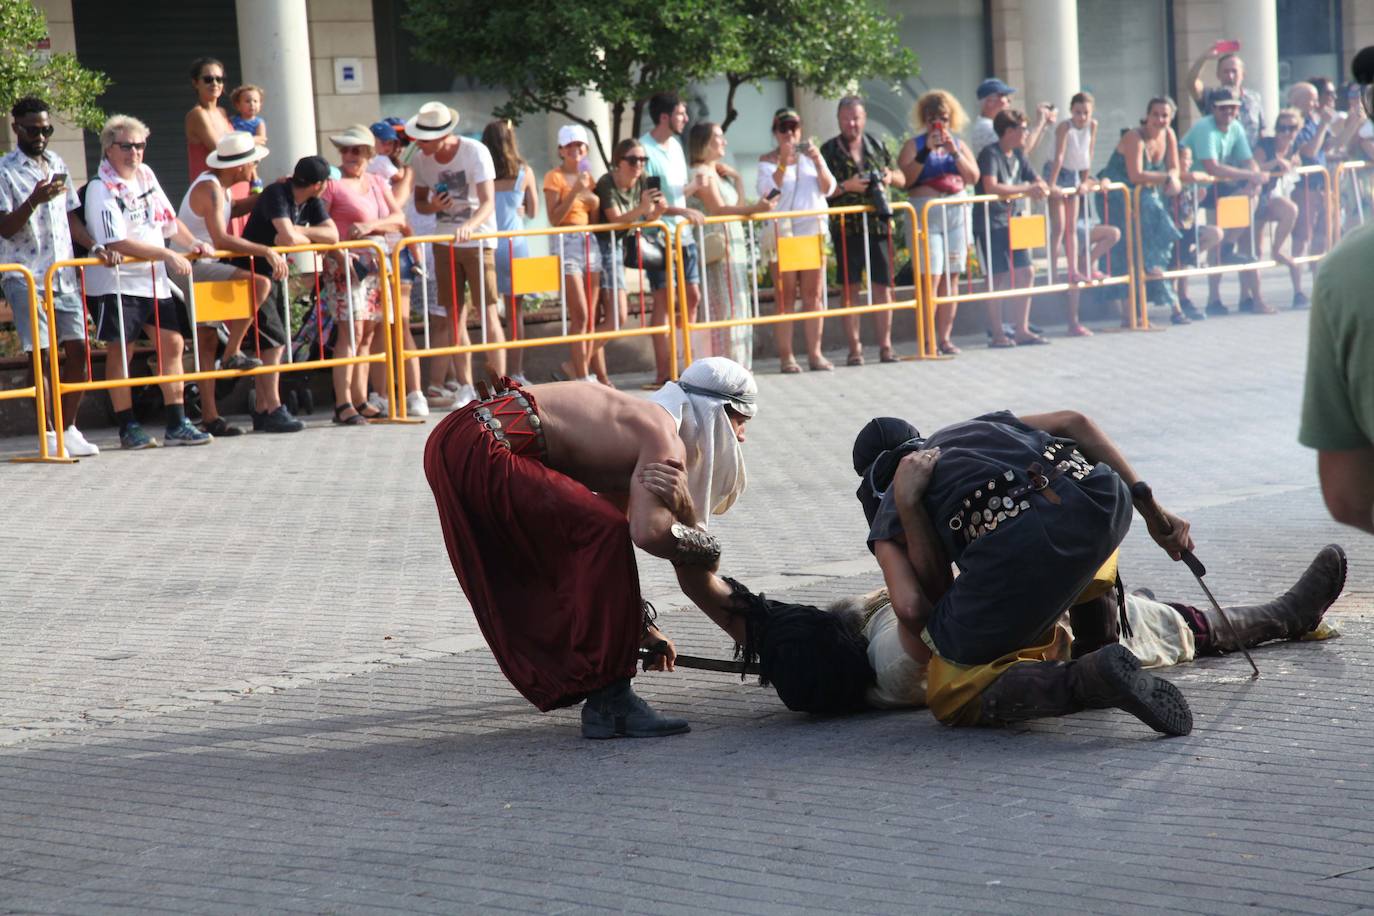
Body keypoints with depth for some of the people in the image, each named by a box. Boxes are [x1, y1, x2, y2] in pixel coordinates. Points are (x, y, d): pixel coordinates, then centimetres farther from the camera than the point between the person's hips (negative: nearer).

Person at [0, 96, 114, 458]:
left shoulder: (57, 165, 15)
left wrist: (95, 246, 4)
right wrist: (34, 201, -25)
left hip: (63, 274, 6)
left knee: (79, 349, 1)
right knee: (41, 354, -7)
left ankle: (69, 429, 11)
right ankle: (49, 434, -2)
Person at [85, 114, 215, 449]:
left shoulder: (146, 175, 10)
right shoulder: (101, 189, -13)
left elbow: (168, 218, 22)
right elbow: (117, 242, -21)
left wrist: (192, 242, 5)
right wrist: (167, 255, -23)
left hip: (154, 280, 7)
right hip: (117, 282, -7)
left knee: (172, 343, 5)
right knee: (120, 350, -3)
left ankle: (177, 425, 10)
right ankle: (128, 428, 3)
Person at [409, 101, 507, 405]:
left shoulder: (475, 152, -16)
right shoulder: (421, 160, -1)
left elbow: (488, 202, -22)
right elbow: (419, 201, 11)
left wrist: (469, 225, -40)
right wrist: (432, 206, -14)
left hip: (478, 240, -5)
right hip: (445, 242, 5)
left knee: (488, 311, -9)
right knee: (454, 315, 4)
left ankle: (500, 383, -7)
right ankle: (466, 387, 10)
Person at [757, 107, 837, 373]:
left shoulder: (810, 156, 13)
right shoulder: (768, 161, 4)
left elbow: (828, 189, 4)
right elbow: (766, 192, -11)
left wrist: (818, 162, -11)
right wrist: (782, 163, -19)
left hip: (813, 231, 3)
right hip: (781, 233, -3)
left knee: (814, 295, 1)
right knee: (785, 297, -5)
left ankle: (815, 353, 4)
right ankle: (786, 356, -5)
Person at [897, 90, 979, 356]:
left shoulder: (959, 144, 15)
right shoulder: (914, 145, 3)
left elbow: (973, 177, 3)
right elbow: (905, 180, -11)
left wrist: (954, 152, -8)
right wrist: (927, 151, -15)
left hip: (957, 214, 4)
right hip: (927, 213, -4)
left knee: (951, 278, 3)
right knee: (931, 277, -12)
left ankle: (944, 338, 8)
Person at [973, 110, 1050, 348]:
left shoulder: (1018, 156, 12)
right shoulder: (990, 154, -14)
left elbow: (1036, 181, 17)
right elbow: (990, 187, -27)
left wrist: (1043, 188, -8)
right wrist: (1026, 190, -23)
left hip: (1010, 222, 8)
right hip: (989, 223, -8)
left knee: (1024, 272, 4)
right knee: (1000, 277, -7)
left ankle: (1022, 330, 12)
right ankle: (997, 335, -2)